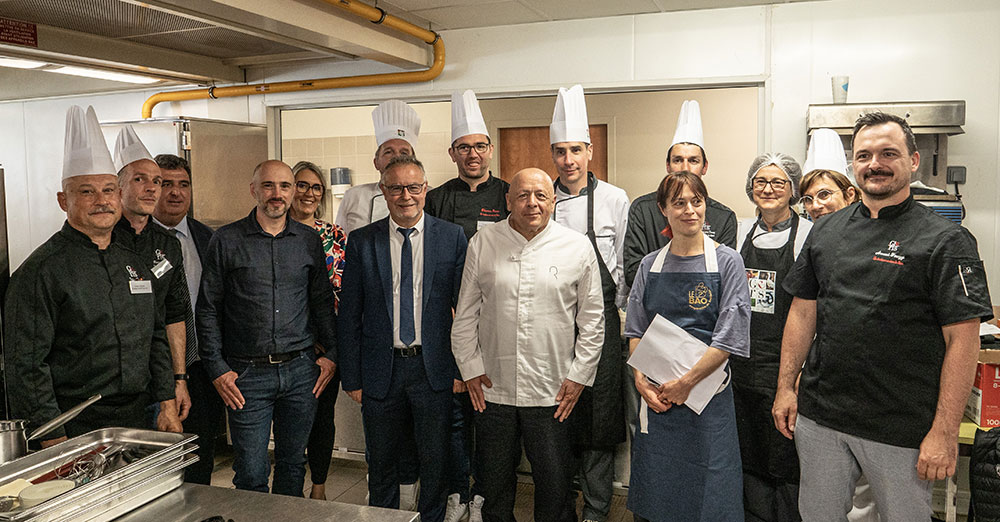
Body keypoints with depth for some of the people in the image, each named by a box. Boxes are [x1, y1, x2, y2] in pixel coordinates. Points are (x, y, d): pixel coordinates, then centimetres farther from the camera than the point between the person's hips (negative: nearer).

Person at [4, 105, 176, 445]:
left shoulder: (134, 261, 11)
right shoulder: (41, 270, -9)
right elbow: (25, 364, -12)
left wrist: (167, 403, 9)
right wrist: (54, 441, -14)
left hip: (138, 421, 6)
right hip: (75, 431, -5)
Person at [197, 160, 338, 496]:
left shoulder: (309, 240, 7)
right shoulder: (227, 241, -1)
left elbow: (323, 301, 13)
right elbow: (208, 308, 0)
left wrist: (331, 353, 6)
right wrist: (217, 368, -4)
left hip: (301, 371, 3)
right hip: (247, 374, -2)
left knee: (293, 464, 14)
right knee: (251, 474, 3)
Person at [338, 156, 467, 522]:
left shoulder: (452, 237, -1)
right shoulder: (361, 242, 0)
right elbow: (349, 316, 2)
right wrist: (351, 378, 0)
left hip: (434, 368, -1)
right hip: (381, 370, 1)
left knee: (435, 461, 12)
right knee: (381, 462, 16)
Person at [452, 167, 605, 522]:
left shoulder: (578, 247, -1)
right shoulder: (483, 243, 1)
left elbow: (592, 318, 3)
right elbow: (465, 314, 6)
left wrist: (579, 375, 0)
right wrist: (470, 368, 3)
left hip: (553, 393, -1)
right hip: (492, 389, 1)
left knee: (555, 487, 10)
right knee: (493, 486, 16)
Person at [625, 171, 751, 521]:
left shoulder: (727, 262, -4)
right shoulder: (650, 265, 6)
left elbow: (730, 337, -10)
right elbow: (635, 330, 8)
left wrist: (686, 382, -13)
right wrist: (642, 380, -6)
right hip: (655, 395, 3)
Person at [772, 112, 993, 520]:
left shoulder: (946, 241, -8)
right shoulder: (826, 231, 7)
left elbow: (962, 340, -11)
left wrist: (944, 432, -14)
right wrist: (786, 387, 6)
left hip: (902, 432, -4)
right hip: (818, 418, 4)